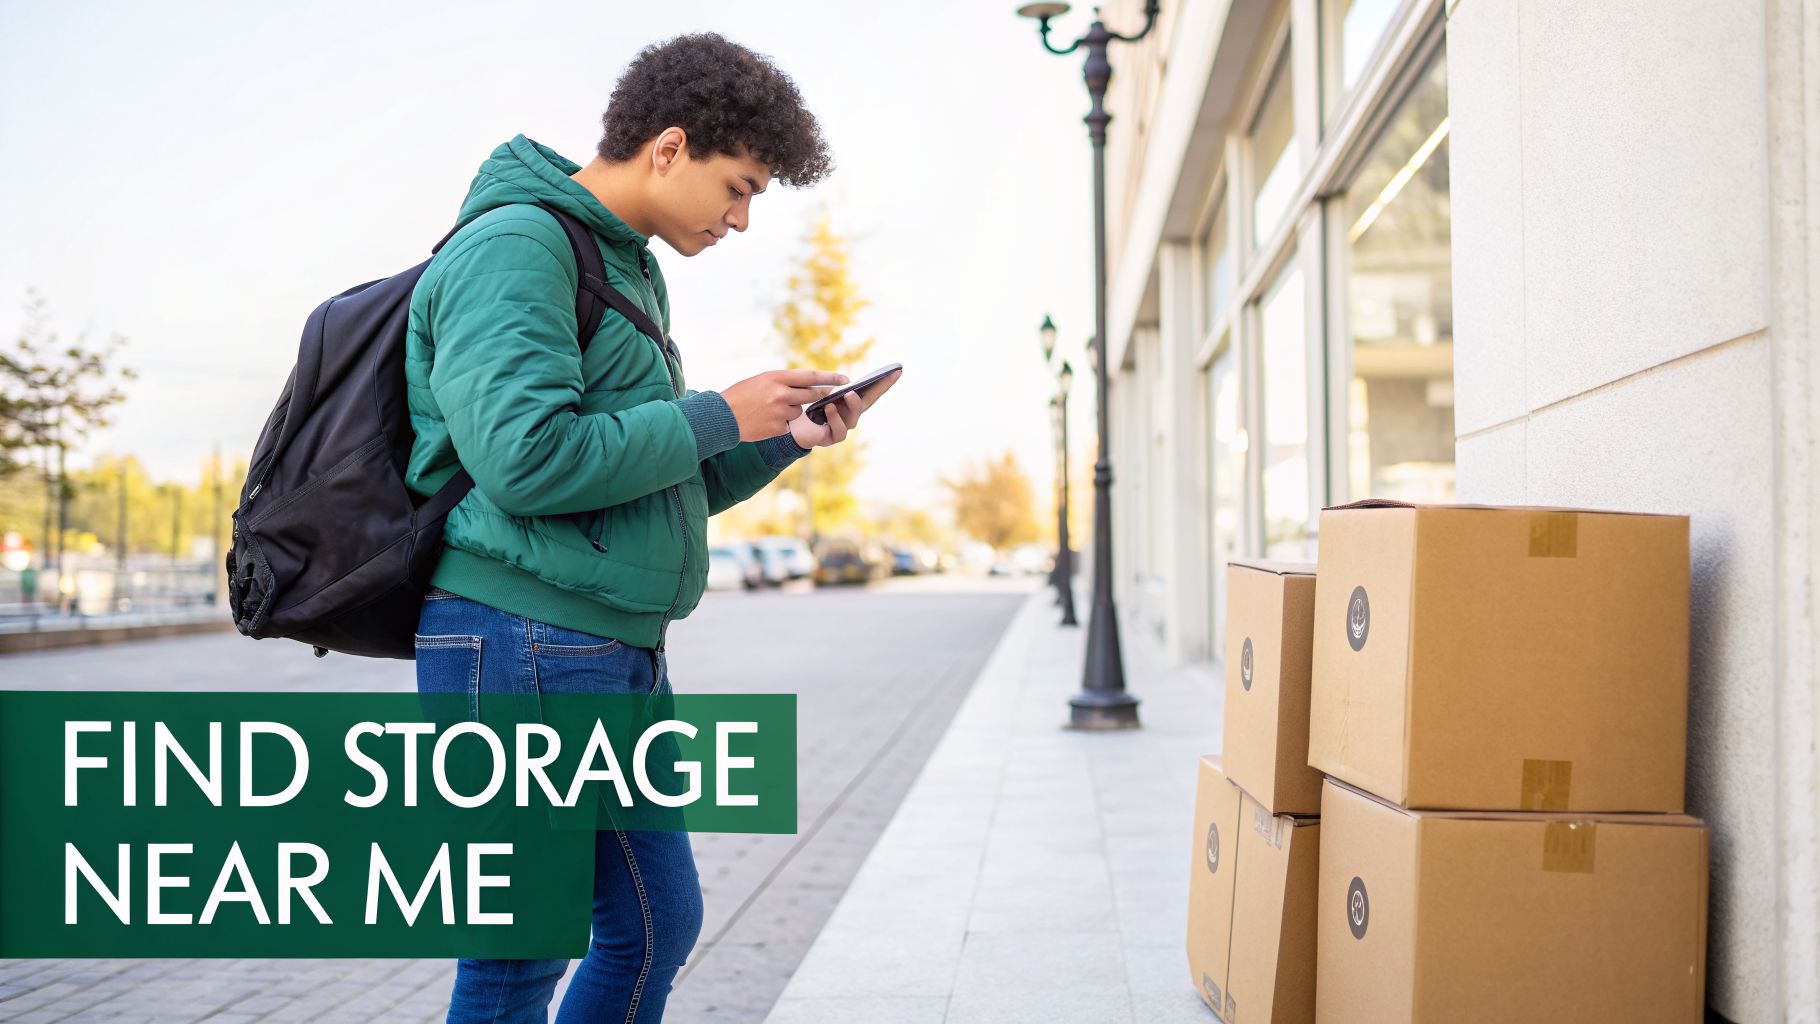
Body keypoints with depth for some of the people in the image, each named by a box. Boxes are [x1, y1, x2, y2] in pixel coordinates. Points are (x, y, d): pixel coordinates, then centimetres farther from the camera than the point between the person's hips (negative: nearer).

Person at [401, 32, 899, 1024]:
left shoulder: (630, 269, 20)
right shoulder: (516, 243, -11)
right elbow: (526, 458, -24)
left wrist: (781, 439, 7)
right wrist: (718, 417, -14)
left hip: (616, 650, 10)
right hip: (522, 642, -10)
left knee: (656, 926, 17)